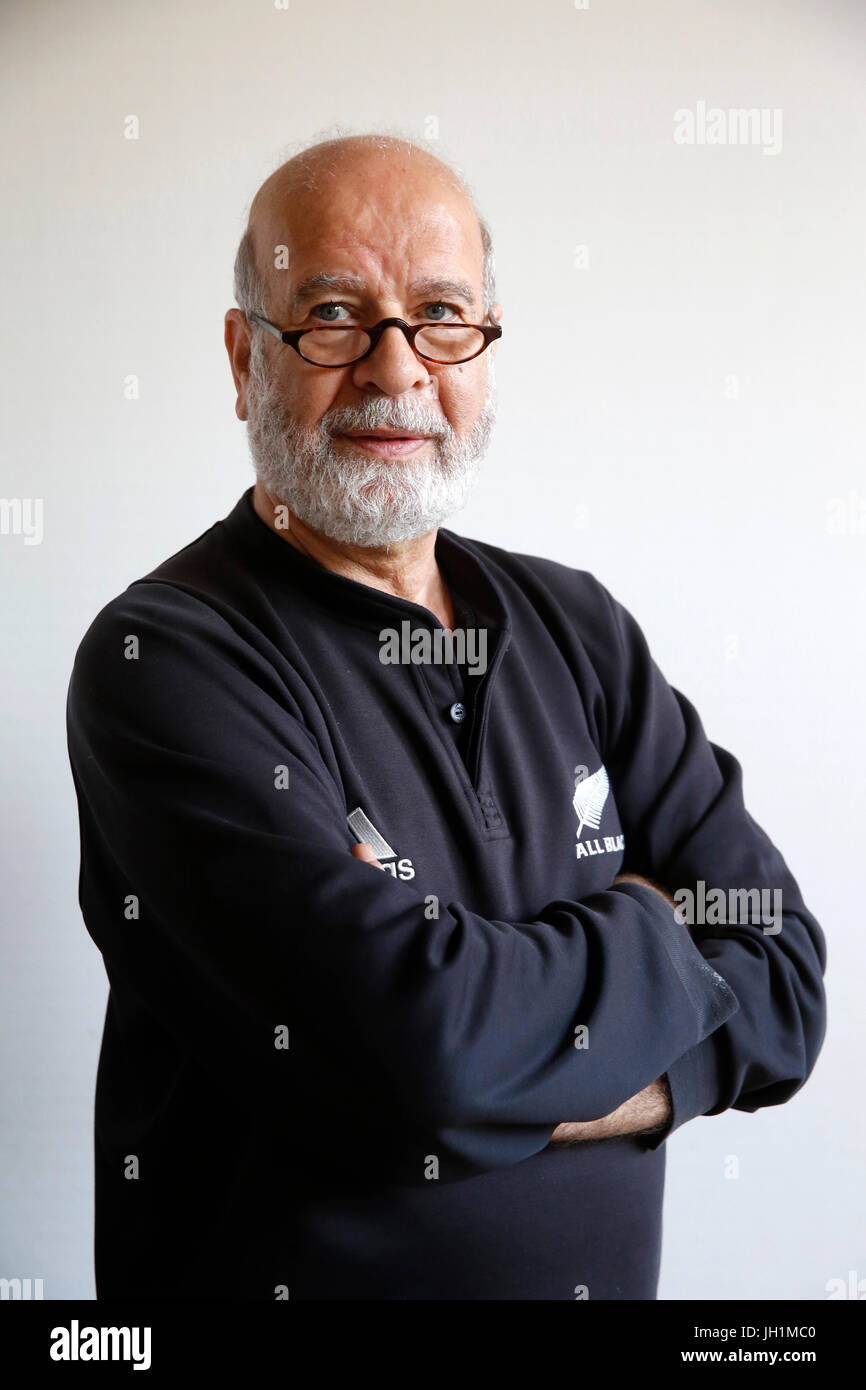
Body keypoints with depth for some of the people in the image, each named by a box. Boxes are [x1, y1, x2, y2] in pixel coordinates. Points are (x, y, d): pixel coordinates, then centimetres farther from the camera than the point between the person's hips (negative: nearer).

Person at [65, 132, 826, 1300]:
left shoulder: (577, 627, -2)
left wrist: (511, 1075, -23)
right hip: (282, 1268, -4)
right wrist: (653, 939, -13)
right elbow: (417, 1038, -30)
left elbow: (786, 984, -8)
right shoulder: (165, 660, -20)